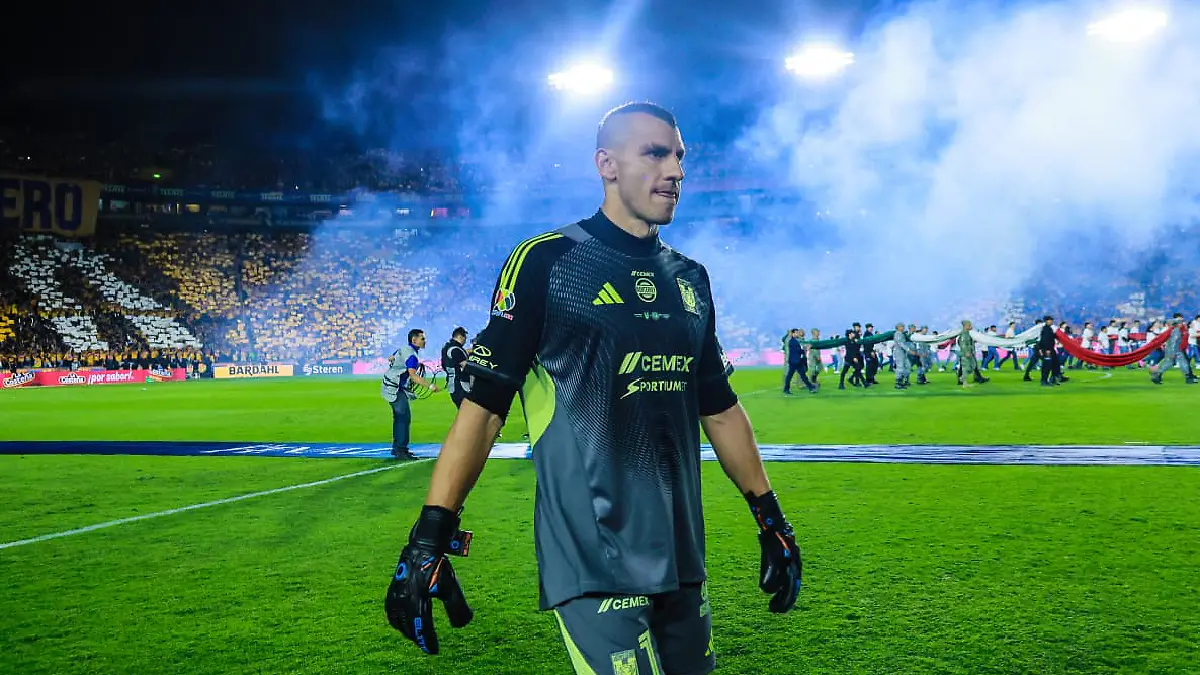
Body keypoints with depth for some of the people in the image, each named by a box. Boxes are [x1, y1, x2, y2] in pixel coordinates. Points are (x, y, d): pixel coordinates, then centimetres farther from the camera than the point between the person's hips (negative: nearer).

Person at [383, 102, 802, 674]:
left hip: (680, 556, 6)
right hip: (591, 560, -6)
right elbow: (484, 402, -10)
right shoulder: (547, 262, -6)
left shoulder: (689, 277, 13)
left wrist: (769, 518, 18)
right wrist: (430, 536, -15)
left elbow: (719, 408, 19)